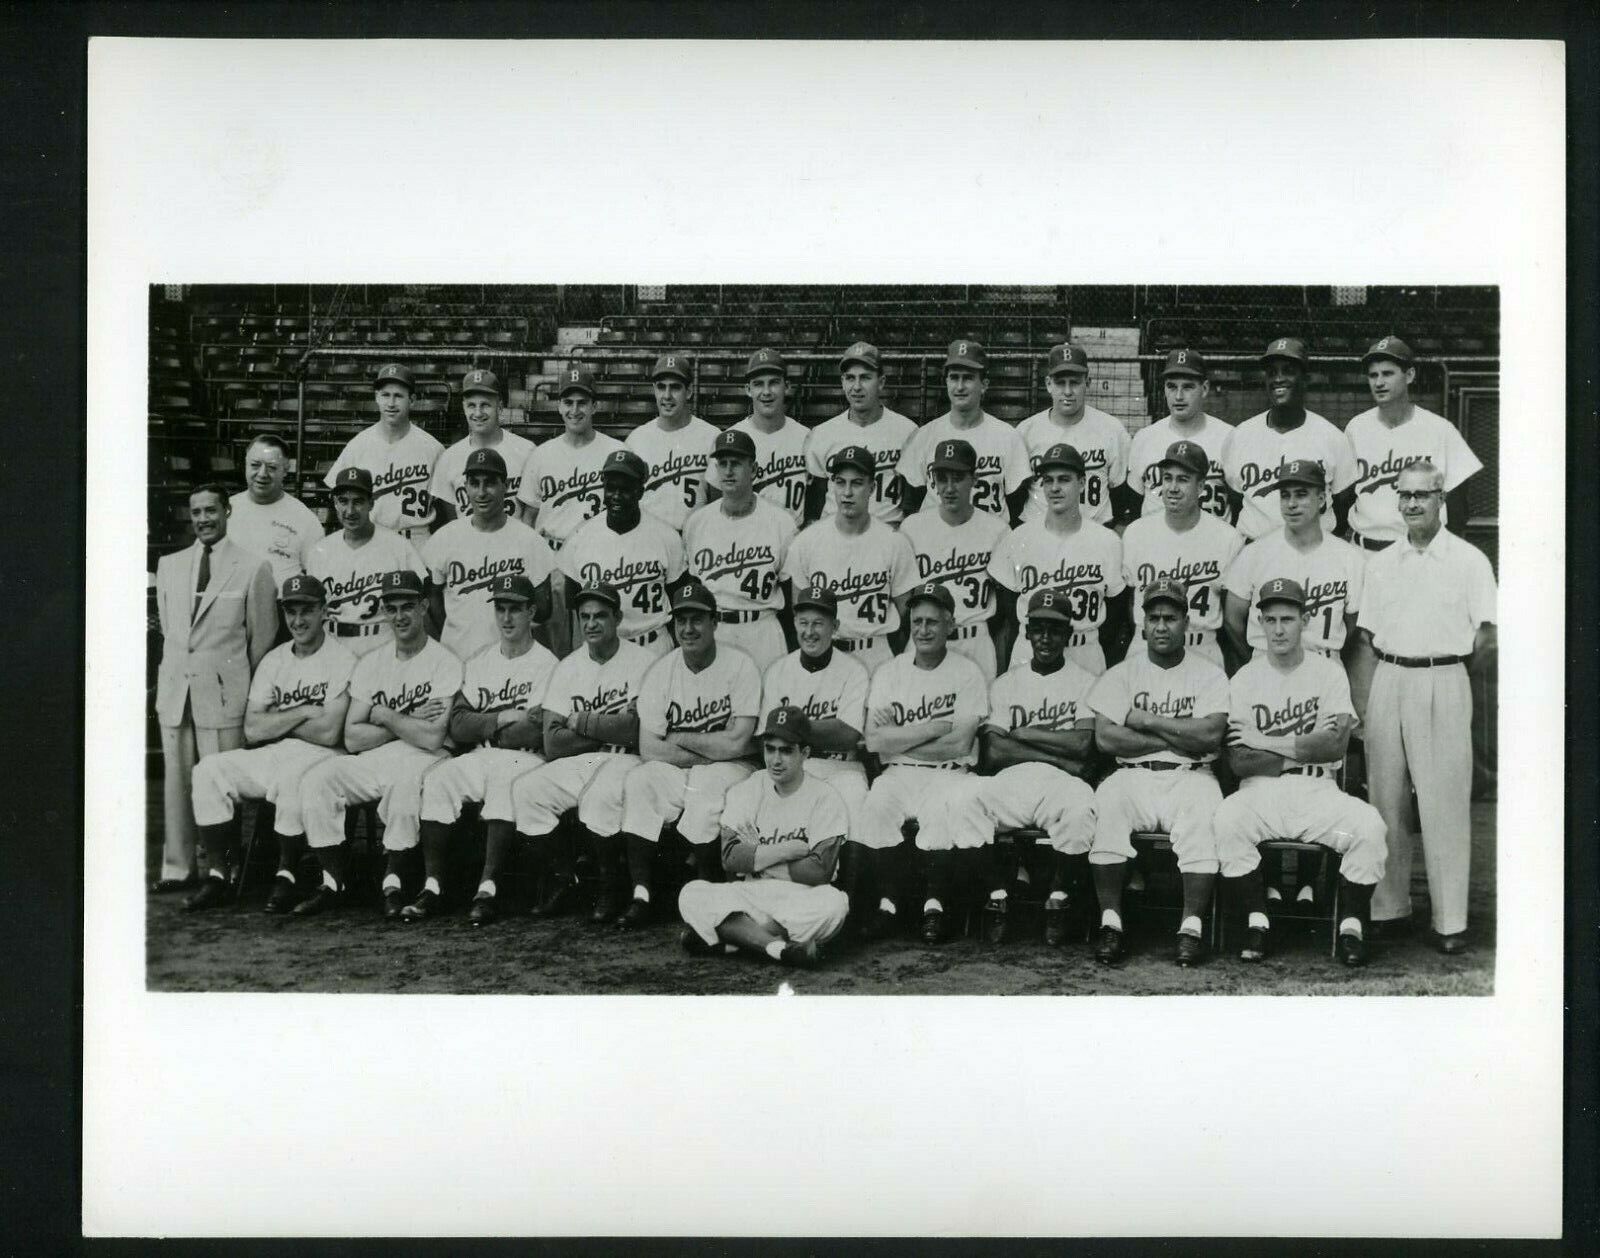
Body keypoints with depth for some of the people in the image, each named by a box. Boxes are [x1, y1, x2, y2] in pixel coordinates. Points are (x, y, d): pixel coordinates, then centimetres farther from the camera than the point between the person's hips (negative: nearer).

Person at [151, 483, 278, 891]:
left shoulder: (253, 569, 0)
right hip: (174, 689, 4)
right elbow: (166, 628, 20)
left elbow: (262, 636, 3)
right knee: (175, 780, 7)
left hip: (223, 692, -4)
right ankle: (178, 868, 14)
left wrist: (241, 685, 6)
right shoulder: (168, 565, 14)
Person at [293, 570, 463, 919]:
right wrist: (408, 722, -7)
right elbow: (352, 738, 4)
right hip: (372, 761, 5)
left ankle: (393, 881, -27)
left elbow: (432, 737, -15)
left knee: (403, 780, -38)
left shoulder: (444, 662, -3)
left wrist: (383, 716, -4)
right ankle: (332, 881, -12)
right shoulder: (370, 664, 14)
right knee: (317, 779, -18)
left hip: (423, 760, -5)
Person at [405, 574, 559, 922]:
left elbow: (534, 734, -11)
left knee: (503, 780, -36)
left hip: (524, 759, -5)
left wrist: (483, 727, -3)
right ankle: (431, 887, -25)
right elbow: (457, 726, 7)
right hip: (478, 760, 5)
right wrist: (507, 717, -7)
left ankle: (487, 888, -38)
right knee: (437, 779, -23)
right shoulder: (478, 662, 19)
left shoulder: (546, 664, 1)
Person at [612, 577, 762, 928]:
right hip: (674, 770, 3)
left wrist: (680, 740, -7)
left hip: (728, 769, -3)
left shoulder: (740, 666, -7)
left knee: (706, 792, -34)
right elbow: (649, 749, -6)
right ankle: (641, 895, -26)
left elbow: (736, 743, -16)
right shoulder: (660, 672, 2)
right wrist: (711, 749, -13)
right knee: (638, 780, -25)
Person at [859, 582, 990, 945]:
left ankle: (936, 903, -18)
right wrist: (935, 727, -10)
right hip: (899, 775, 2)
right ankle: (889, 901, -16)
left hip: (950, 774, -2)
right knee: (876, 804, -29)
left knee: (940, 809, -34)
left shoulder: (967, 673, 1)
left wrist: (898, 738, -6)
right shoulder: (888, 673, 9)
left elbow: (958, 744, -11)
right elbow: (874, 741, -5)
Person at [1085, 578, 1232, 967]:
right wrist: (1176, 740, -5)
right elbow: (1105, 737, -3)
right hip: (1134, 776, 1)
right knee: (1106, 801, -31)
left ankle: (1192, 925, -31)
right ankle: (1110, 923, -27)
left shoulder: (1210, 675, 10)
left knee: (1204, 811, -34)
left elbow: (1210, 735, -8)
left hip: (1190, 776, -1)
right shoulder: (1122, 674, 12)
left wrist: (1147, 721, -5)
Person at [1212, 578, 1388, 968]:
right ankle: (1257, 921, -14)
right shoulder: (1244, 679, 6)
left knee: (1369, 825, -28)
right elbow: (1239, 763, -3)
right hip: (1261, 791, 0)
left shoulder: (1329, 672, 6)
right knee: (1226, 819, -31)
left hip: (1318, 791, 0)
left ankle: (1350, 924, -8)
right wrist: (1307, 747, -8)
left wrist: (1264, 742, -8)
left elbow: (1336, 745, -8)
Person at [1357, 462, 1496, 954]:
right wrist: (1396, 668, 5)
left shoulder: (1469, 560, -1)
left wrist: (1447, 668, 2)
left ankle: (1451, 921, -1)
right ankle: (1389, 908, 15)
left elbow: (1488, 641, -4)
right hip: (1387, 682, 5)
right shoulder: (1380, 562, 12)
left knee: (1444, 803, -5)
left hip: (1443, 685, -4)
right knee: (1385, 798, 6)